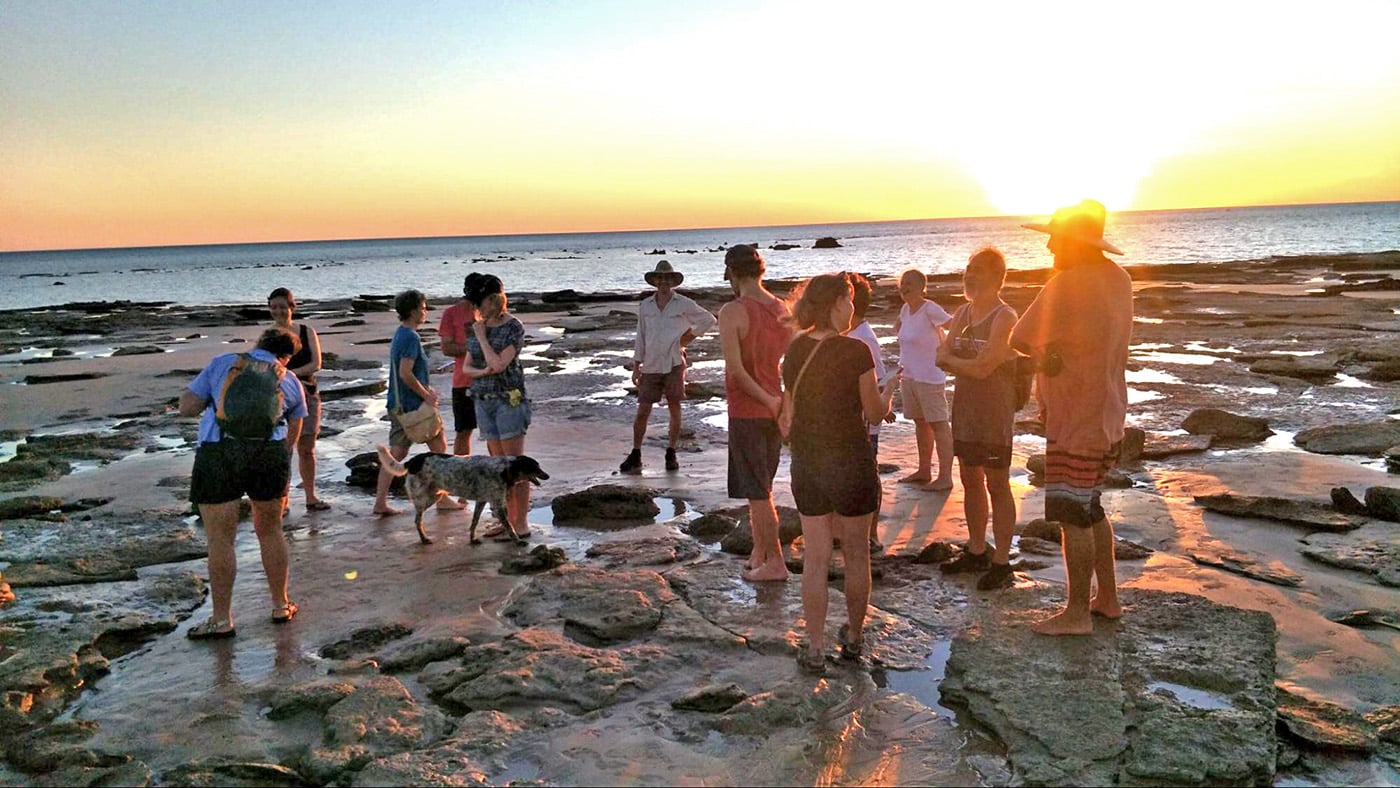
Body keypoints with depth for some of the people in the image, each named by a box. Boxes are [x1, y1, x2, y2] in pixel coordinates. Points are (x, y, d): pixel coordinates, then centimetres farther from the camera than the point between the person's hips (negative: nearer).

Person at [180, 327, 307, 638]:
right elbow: (291, 437, 22)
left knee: (220, 539, 8)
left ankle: (221, 620, 17)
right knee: (270, 531, 19)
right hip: (270, 453, 2)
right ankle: (281, 605, 31)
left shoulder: (222, 363, 14)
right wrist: (283, 482, 34)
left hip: (218, 453, -2)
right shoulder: (290, 382, 18)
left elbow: (186, 407, 9)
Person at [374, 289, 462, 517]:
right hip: (414, 405, -9)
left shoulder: (399, 335, 14)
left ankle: (380, 502, 7)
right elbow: (405, 374, -24)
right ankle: (442, 498, 14)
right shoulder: (411, 338, -17)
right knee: (439, 446, 6)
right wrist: (426, 395, -15)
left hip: (398, 404, 9)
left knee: (396, 453, 8)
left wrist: (426, 388, 15)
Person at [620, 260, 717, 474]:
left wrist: (690, 336, 2)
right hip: (651, 366, 2)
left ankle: (671, 454, 14)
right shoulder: (645, 306, 8)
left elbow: (709, 320, 9)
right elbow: (640, 337, 12)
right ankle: (635, 456, 7)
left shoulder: (684, 304, 1)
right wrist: (636, 366, 9)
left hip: (674, 364, -2)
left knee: (675, 409, 3)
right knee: (642, 411, 0)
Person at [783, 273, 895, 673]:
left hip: (806, 463, 4)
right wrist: (888, 390, 13)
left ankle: (814, 648, 12)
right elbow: (875, 412, -6)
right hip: (851, 461, -4)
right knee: (856, 555, 14)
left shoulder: (795, 350, 2)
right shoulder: (855, 351, -14)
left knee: (815, 558, 9)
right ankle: (853, 638, 28)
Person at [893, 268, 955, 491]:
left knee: (938, 424, -5)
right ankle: (924, 471, 26)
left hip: (929, 377, -9)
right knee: (920, 423, 16)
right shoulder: (906, 309, 8)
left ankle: (945, 477, -3)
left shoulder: (930, 309, -16)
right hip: (909, 375, 9)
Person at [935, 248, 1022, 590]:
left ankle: (1001, 563, 8)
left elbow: (982, 368, -21)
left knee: (997, 486, 0)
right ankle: (976, 552, 28)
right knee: (970, 482, 15)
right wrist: (970, 363, -15)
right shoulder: (962, 313, 10)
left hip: (995, 415, -7)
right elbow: (942, 358, 3)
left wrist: (952, 359, -6)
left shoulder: (1005, 318, -14)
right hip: (964, 410, 8)